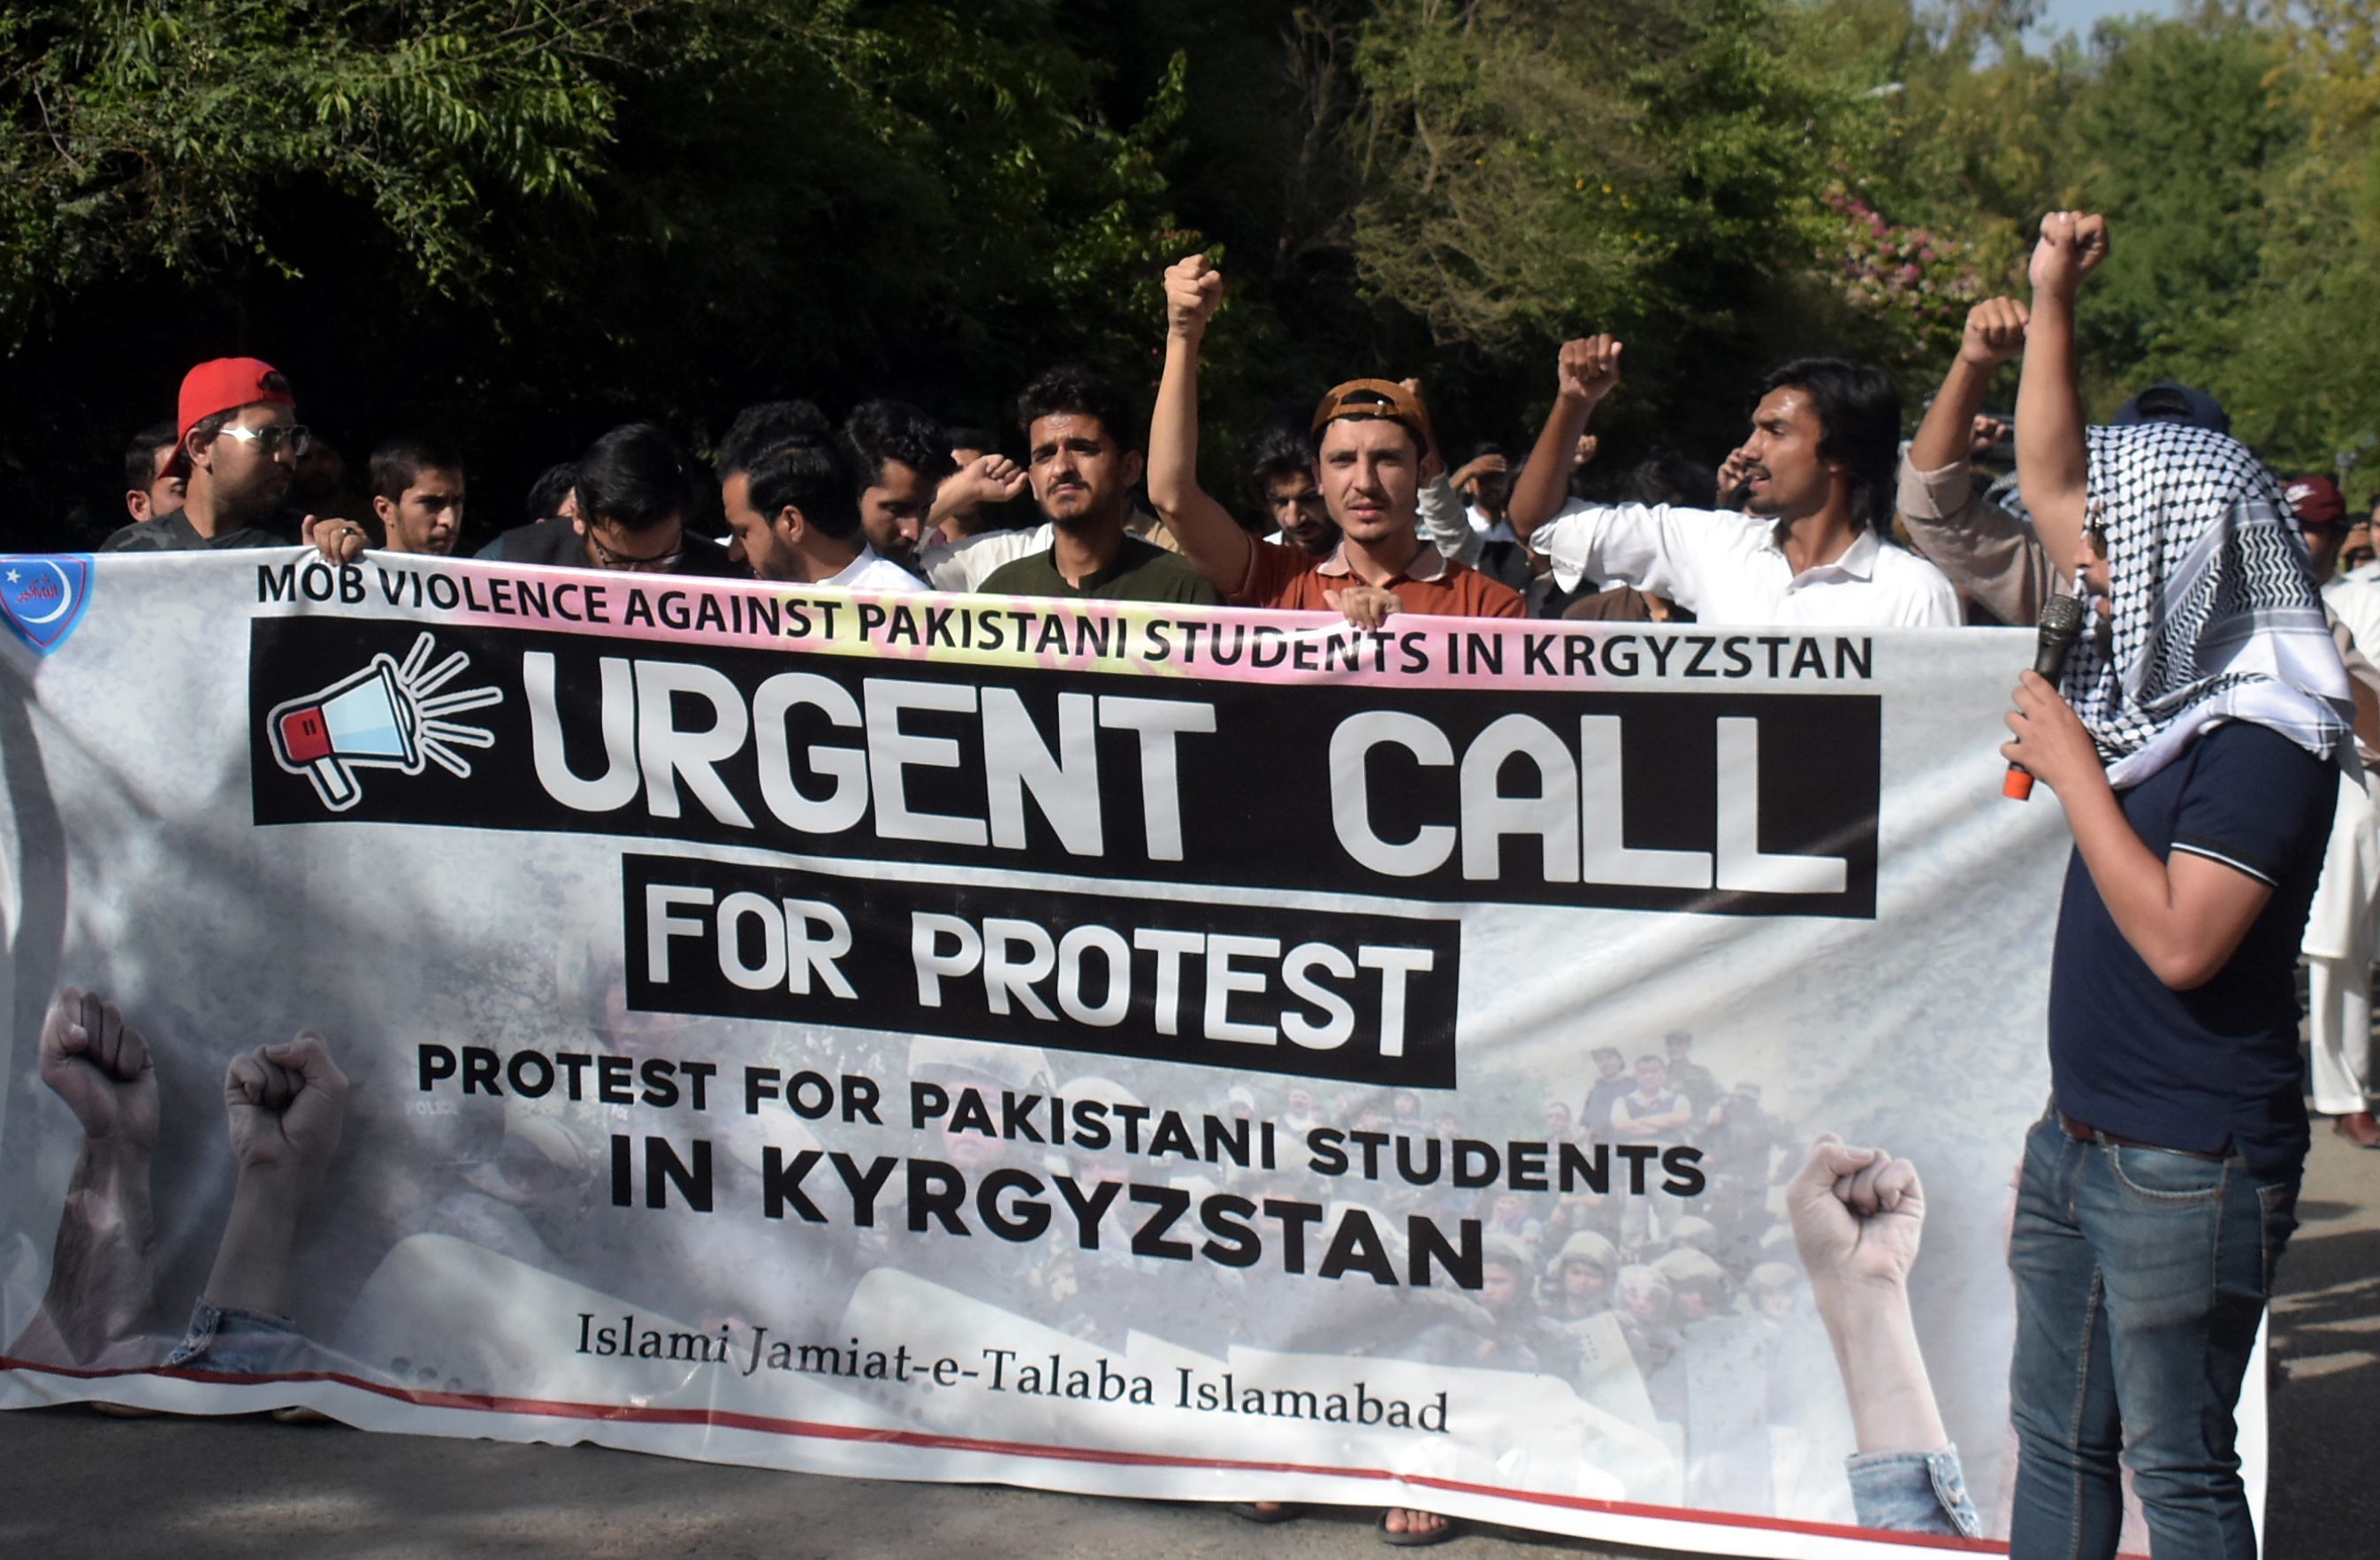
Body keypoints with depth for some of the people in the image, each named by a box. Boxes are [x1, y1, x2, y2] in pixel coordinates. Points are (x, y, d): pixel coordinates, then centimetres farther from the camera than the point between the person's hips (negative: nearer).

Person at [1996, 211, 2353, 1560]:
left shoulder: (2267, 736, -19)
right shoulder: (2154, 661, 6)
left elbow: (2179, 941, -26)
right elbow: (2053, 483, 17)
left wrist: (2073, 771, -18)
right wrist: (2052, 301, 9)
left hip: (2187, 1169, -9)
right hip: (2082, 1140, 9)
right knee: (2057, 1440, 16)